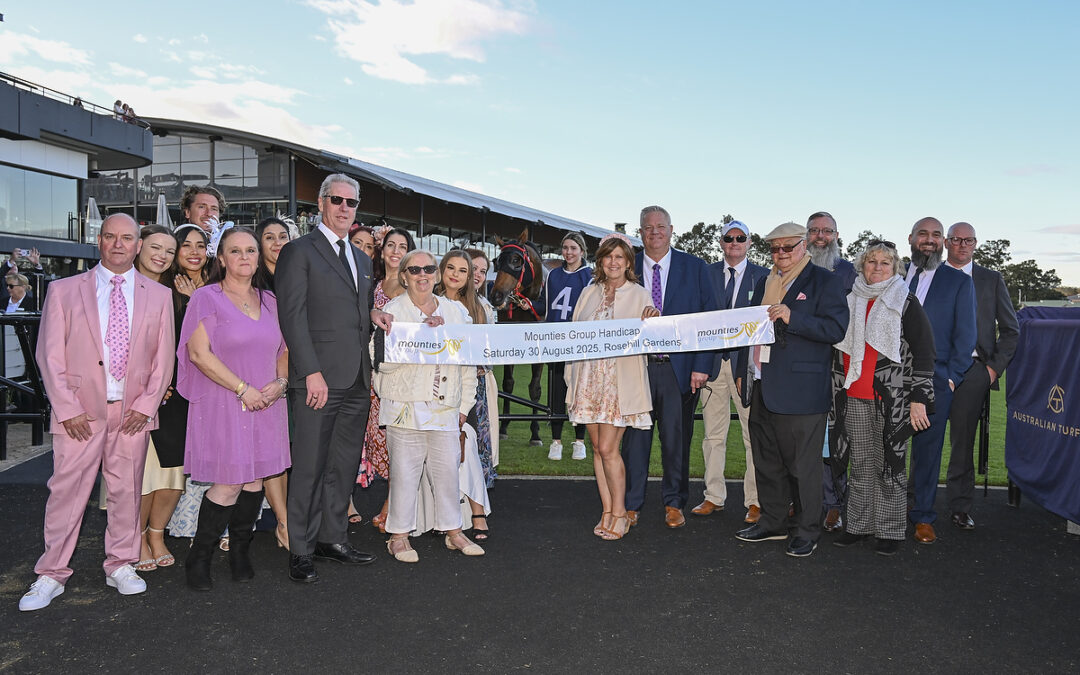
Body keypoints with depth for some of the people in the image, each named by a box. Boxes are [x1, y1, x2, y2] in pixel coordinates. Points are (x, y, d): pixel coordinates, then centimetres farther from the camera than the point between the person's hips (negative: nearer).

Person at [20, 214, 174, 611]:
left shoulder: (158, 296, 8)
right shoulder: (64, 291, 4)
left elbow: (163, 357, 7)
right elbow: (50, 354, 0)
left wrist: (146, 404, -3)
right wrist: (66, 408, -7)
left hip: (133, 411, 2)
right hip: (79, 411, -1)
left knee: (126, 489, 9)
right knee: (66, 491, 1)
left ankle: (121, 567, 23)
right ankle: (51, 575, 15)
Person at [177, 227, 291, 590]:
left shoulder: (269, 301, 13)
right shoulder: (207, 298, -3)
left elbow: (283, 350, 17)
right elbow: (199, 353, -12)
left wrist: (280, 382, -3)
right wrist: (243, 389, -15)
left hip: (265, 406, 5)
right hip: (222, 404, -5)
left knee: (255, 479, 7)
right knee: (228, 483, -7)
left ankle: (240, 553, 23)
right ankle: (199, 557, 13)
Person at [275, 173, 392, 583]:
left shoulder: (362, 259, 20)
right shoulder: (299, 252, -3)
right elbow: (292, 316, -10)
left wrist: (373, 315, 3)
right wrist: (312, 372, -17)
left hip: (356, 380, 7)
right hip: (318, 379, -7)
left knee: (344, 466, 12)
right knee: (310, 467, -1)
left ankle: (333, 539, 24)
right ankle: (301, 551, 11)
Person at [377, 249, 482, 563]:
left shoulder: (456, 311, 11)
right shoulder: (393, 310, 1)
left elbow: (468, 361, 13)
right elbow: (384, 361, -11)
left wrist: (465, 404, 8)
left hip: (445, 407, 3)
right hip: (405, 405, -3)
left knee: (448, 469, 7)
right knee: (404, 469, 1)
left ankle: (453, 530, 22)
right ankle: (399, 535, 15)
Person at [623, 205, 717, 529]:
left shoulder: (695, 267, 4)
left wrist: (701, 366, -7)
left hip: (679, 368, 0)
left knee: (677, 436, 8)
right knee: (635, 435, 5)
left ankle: (674, 503, 25)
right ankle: (631, 504, 19)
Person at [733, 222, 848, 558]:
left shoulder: (824, 281, -2)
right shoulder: (764, 283, 19)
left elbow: (835, 329, -13)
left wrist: (792, 318, -23)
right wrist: (742, 372, 20)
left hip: (800, 390, -7)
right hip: (762, 388, 7)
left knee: (803, 466, 1)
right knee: (766, 461, 14)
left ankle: (806, 531, 14)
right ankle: (772, 522, 27)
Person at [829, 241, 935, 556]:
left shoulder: (906, 303, 1)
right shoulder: (849, 301, 13)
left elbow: (924, 352, -2)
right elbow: (835, 349, 20)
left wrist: (919, 398, -9)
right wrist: (835, 395, 15)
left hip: (891, 399, -4)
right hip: (853, 399, 4)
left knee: (889, 465, 1)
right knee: (860, 465, 8)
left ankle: (890, 530, 12)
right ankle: (858, 525, 17)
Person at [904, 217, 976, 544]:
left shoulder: (960, 282, 6)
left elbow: (965, 335, 4)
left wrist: (952, 377, -4)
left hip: (934, 381, -1)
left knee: (927, 450, 6)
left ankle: (923, 517, 18)